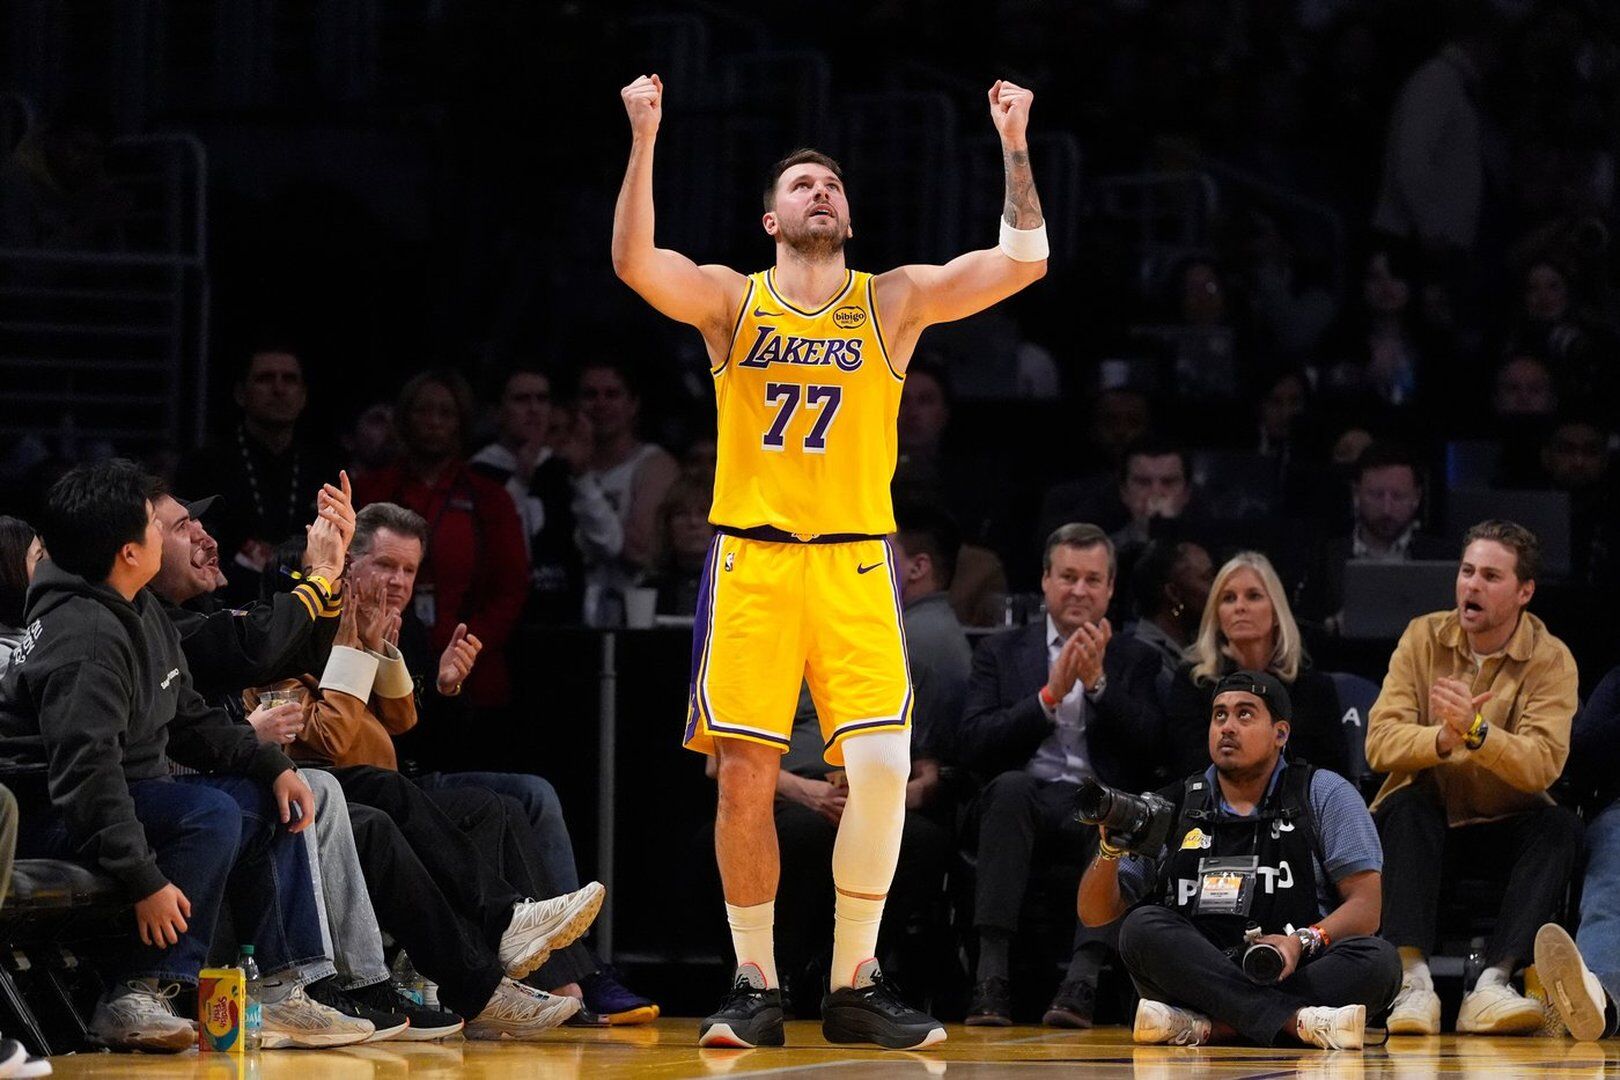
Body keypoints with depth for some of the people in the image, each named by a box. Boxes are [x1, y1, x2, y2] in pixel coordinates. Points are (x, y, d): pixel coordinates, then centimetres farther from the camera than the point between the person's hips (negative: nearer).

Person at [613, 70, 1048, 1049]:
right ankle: (756, 986, 11)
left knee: (882, 767, -13)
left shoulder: (895, 301, 8)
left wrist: (1015, 145, -7)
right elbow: (634, 261, -11)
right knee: (745, 776, -2)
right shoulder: (731, 299, 7)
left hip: (854, 563, 0)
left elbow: (1024, 260, -1)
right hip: (751, 559, 0)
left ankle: (855, 985, 0)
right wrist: (644, 138, -17)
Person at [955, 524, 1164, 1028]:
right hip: (1024, 804, 0)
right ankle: (991, 976, -40)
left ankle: (1081, 979, -44)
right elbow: (971, 747, 2)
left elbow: (1151, 753, 2)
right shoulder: (1002, 652, 18)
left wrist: (1098, 683, -7)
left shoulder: (1136, 660, 18)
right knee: (1011, 787, -36)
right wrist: (1050, 694, -7)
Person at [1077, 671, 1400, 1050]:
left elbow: (1364, 909, 1)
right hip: (1197, 975, 1)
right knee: (1144, 927, -27)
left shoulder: (1325, 795, 9)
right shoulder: (1171, 808, 14)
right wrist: (1110, 848, -9)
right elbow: (1094, 914, 12)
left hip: (1294, 977, -1)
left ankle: (1200, 1027, -39)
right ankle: (1297, 1021, -42)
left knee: (1378, 959, -29)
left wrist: (1302, 941, -19)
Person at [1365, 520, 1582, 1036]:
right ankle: (1412, 981, -42)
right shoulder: (1424, 637, -3)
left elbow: (1542, 768, -24)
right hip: (1428, 818, 0)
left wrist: (1477, 731, -41)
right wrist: (1443, 740, -34)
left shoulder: (1551, 660, -8)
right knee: (1406, 807, -31)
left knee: (1561, 824, -29)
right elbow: (1380, 742, -14)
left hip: (1505, 827, 0)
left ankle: (1494, 983, -41)